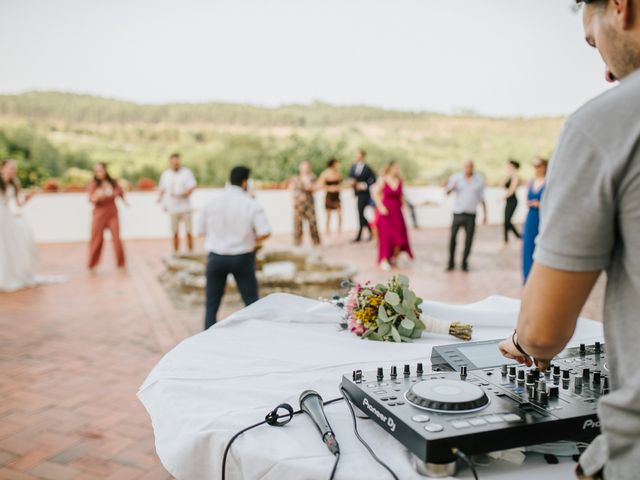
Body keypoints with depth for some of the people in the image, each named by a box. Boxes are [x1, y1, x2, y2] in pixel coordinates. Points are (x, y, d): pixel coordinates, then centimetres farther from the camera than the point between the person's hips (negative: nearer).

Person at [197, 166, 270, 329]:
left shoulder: (211, 201, -2)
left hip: (216, 256, 2)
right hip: (242, 257, -2)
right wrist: (251, 240, 4)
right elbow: (265, 233, -16)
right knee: (252, 302, 12)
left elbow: (201, 230, 5)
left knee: (211, 304, 12)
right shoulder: (251, 204, -9)